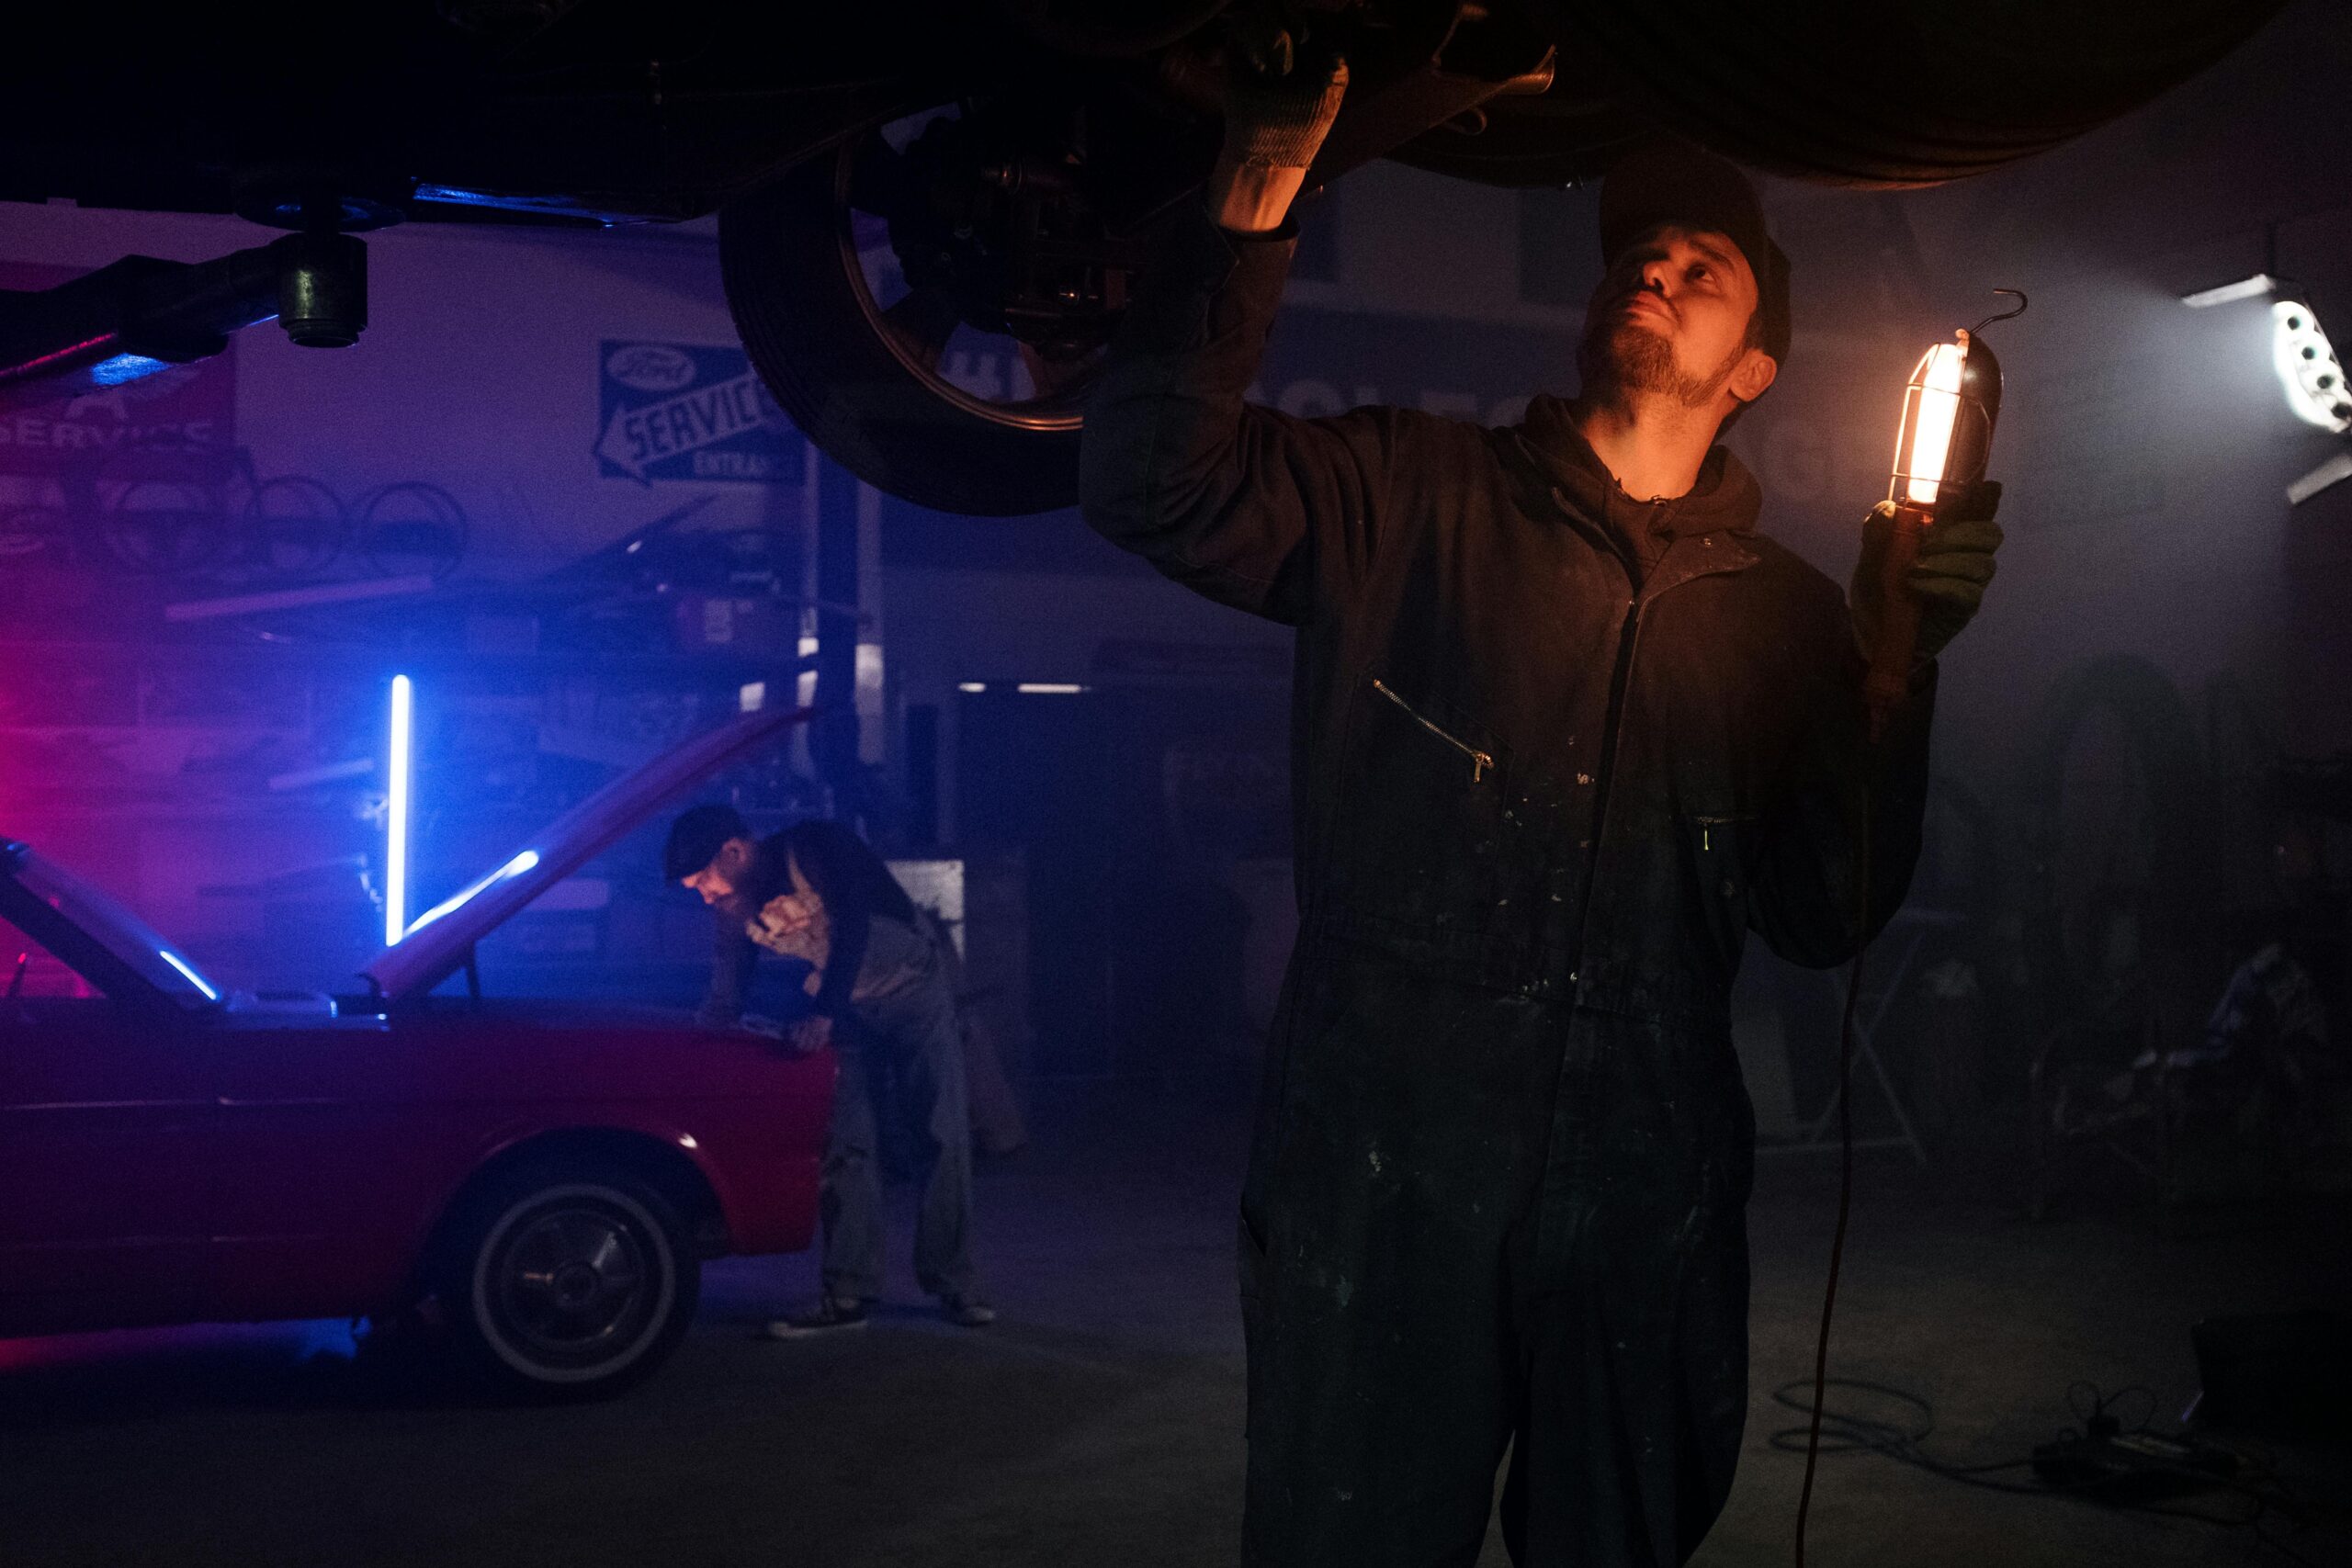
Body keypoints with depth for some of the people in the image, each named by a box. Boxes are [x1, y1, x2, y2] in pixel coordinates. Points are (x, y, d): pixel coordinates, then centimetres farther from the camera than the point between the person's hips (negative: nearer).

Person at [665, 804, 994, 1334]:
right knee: (843, 1146, -7)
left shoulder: (816, 848, -24)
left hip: (913, 989, -5)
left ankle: (953, 1283, -2)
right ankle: (848, 1294, -5)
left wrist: (823, 1012, -42)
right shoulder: (736, 911, -5)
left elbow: (853, 924, -33)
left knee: (944, 1137, -8)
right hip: (844, 1010, 5)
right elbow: (723, 1001, 3)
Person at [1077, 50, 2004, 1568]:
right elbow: (1153, 479, -10)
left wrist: (1897, 660, -9)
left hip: (1647, 1215, 3)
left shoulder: (1785, 611, 10)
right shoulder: (1410, 501, 4)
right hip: (1378, 1184, -2)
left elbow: (1826, 915, 2)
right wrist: (1260, 191, -16)